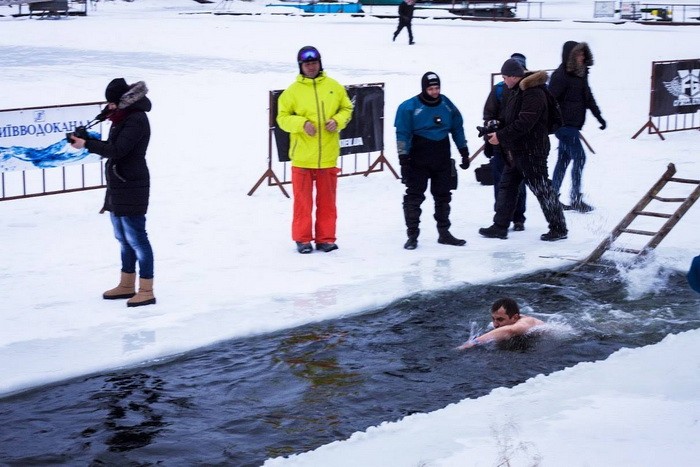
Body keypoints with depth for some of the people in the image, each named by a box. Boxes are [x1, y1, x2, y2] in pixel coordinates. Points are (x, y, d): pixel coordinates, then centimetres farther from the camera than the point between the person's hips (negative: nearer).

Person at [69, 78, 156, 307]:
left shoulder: (137, 120, -16)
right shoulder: (123, 118, 14)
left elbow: (117, 150, -22)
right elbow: (112, 148, 17)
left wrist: (87, 144, -16)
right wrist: (87, 140, 3)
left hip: (131, 187, -10)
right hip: (118, 185, 10)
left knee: (136, 238, -9)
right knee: (123, 238, 17)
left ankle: (146, 291, -6)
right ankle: (127, 285, 27)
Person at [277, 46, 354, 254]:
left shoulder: (334, 87, 6)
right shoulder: (293, 90, -1)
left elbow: (346, 109, 13)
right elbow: (282, 117, 0)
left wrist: (337, 121, -7)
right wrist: (302, 123, -17)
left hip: (328, 155, 2)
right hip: (302, 156, -2)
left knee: (327, 200, 8)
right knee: (303, 200, 3)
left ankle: (326, 238, 17)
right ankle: (303, 239, 13)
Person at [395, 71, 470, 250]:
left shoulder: (447, 105, 5)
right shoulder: (409, 107, -9)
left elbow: (458, 129, 13)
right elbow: (402, 134, -10)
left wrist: (464, 152, 12)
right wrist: (403, 158, -15)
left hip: (443, 159, 4)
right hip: (418, 159, -4)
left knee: (443, 195, 11)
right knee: (414, 196, -5)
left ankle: (444, 233, 22)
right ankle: (412, 235, 1)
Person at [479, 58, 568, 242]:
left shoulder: (533, 93, -20)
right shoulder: (516, 91, 13)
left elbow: (524, 123, -26)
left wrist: (501, 136, -22)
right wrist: (495, 128, 6)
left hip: (531, 150, -10)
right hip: (516, 150, 10)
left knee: (541, 189, -2)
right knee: (507, 186, 12)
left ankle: (559, 228, 7)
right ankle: (500, 226, 18)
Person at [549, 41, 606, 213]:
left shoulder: (581, 74, 11)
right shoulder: (560, 76, -16)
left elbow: (588, 97, 21)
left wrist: (598, 116, 21)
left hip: (573, 125, 9)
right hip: (564, 124, -9)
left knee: (564, 160, 13)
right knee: (579, 157, -11)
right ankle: (576, 199, -5)